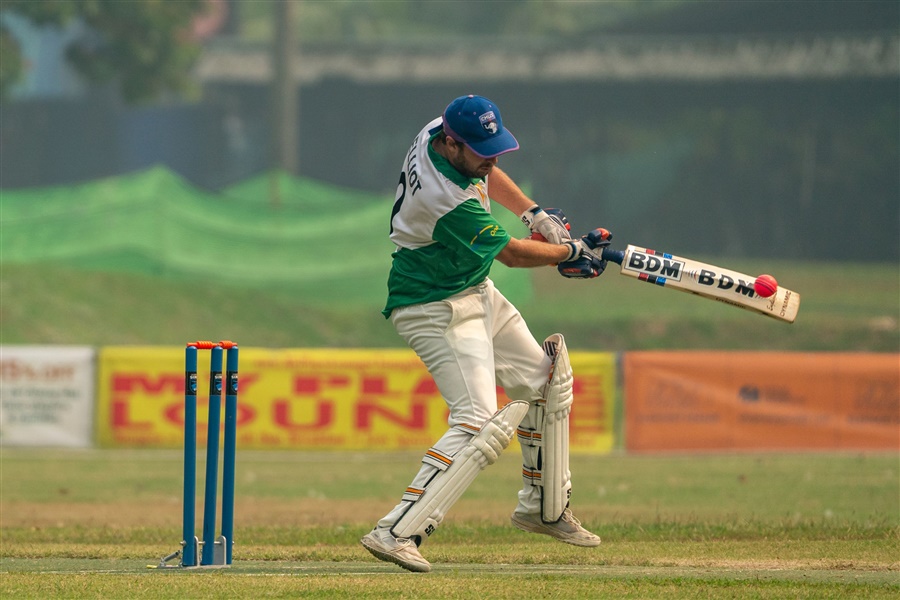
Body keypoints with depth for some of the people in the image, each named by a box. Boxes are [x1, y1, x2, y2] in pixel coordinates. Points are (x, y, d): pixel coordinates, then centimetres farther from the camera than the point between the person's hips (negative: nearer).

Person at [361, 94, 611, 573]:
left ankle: (542, 507, 31)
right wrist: (573, 253, -2)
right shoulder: (450, 202, -33)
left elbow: (483, 172, 17)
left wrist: (534, 213, 7)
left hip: (476, 295, 10)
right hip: (437, 310, -10)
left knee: (547, 377, 19)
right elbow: (511, 253, -18)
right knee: (480, 422, -22)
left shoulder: (438, 133, -7)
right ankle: (397, 532, -27)